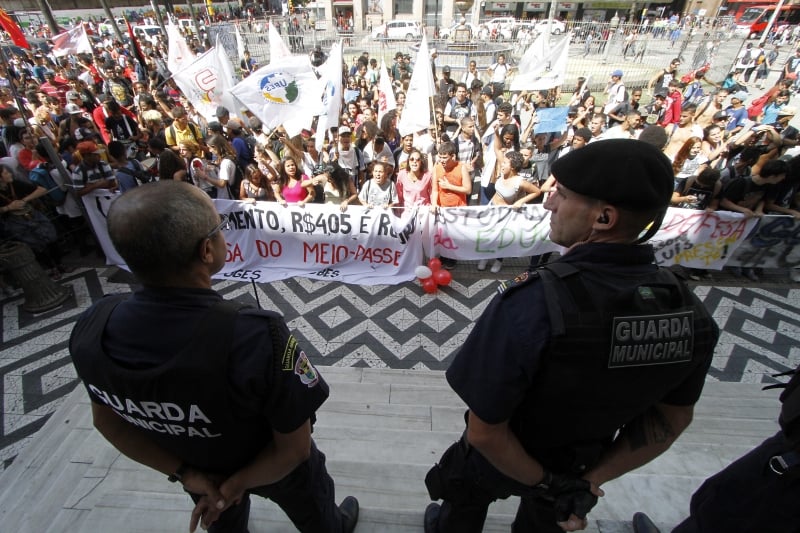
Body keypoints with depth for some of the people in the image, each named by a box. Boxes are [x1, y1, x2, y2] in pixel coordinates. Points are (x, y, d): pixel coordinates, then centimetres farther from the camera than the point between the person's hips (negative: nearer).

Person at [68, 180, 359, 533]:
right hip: (275, 466, -3)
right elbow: (294, 448, -29)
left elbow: (108, 421, -9)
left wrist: (186, 473, -8)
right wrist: (235, 484, -13)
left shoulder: (91, 328, -27)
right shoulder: (257, 336, -44)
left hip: (199, 468, 4)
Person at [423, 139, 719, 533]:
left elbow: (484, 432, -33)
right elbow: (672, 420, -7)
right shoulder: (689, 309, -21)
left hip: (496, 462, -4)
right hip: (582, 462, 5)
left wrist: (547, 484, -15)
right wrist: (590, 481, -5)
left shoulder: (532, 302, -42)